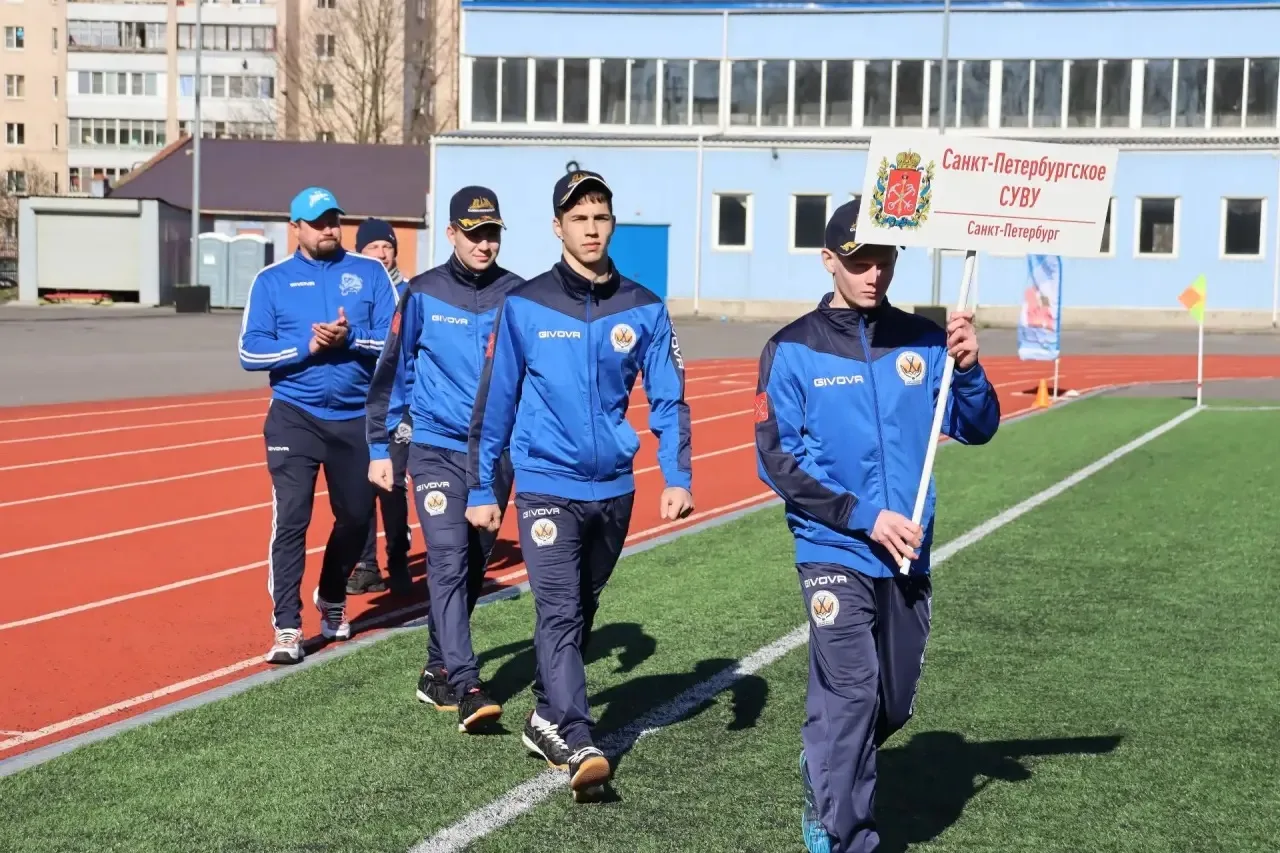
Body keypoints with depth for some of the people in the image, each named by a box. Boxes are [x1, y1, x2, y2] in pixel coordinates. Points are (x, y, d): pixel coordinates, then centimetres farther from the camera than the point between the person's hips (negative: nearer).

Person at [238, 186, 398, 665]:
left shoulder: (369, 273, 4)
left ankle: (332, 600, 38)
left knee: (356, 517, 14)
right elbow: (250, 352, -4)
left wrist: (351, 339, -20)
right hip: (295, 418, -2)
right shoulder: (272, 280, 2)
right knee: (290, 521, -11)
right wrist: (306, 346, -18)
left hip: (357, 419, 2)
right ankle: (287, 628, -5)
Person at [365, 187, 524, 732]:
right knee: (448, 561, -14)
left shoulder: (519, 296, 3)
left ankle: (438, 671, 25)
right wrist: (378, 449, 3)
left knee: (473, 568, 10)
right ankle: (465, 686, -17)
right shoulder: (422, 294, -1)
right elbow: (392, 372, 4)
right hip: (436, 448, -2)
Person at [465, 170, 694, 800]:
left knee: (580, 612, 15)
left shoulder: (643, 310, 2)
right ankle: (578, 745, -20)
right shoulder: (525, 307, -3)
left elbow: (669, 398, 4)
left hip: (613, 489, 3)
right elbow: (495, 401, 2)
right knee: (559, 613, -14)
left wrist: (677, 478, -7)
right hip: (546, 485, -3)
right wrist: (481, 489, 3)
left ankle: (546, 718, 32)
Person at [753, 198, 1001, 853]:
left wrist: (967, 368, -13)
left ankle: (825, 768, 41)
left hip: (908, 558, 4)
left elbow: (977, 430, 6)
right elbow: (778, 460, -7)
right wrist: (865, 517, -15)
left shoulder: (923, 341, 5)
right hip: (834, 553, -4)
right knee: (851, 694, -14)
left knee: (894, 707, 12)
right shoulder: (794, 349, -4)